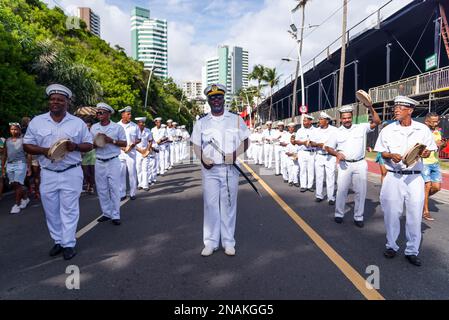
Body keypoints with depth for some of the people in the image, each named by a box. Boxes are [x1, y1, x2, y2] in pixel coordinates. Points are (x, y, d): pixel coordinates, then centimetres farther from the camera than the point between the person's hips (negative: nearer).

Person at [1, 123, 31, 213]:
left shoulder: (23, 140, 0)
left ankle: (17, 204, 1)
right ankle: (25, 198, 28)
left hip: (20, 164, -5)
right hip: (9, 165, 5)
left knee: (17, 184, -8)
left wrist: (29, 167, -4)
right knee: (14, 185, 9)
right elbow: (4, 155, 16)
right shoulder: (7, 141, 12)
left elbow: (28, 154, -1)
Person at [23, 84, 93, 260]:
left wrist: (75, 146, -17)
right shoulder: (36, 121, 4)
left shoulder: (78, 123, 2)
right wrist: (44, 150, -13)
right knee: (51, 211, 11)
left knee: (69, 210, 2)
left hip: (71, 173, -2)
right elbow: (27, 145, 6)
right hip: (48, 174, 3)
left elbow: (89, 145, 4)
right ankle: (58, 241, 26)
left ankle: (69, 244, 11)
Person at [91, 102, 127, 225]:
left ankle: (115, 215, 8)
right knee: (102, 190, 9)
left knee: (115, 189, -1)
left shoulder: (117, 127, -3)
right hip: (99, 162, 4)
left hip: (113, 162, -3)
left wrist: (111, 140, -15)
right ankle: (106, 213, 23)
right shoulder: (94, 128, 7)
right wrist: (96, 143, -11)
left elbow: (125, 143, -1)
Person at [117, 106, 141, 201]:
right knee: (121, 173, 6)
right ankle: (122, 194, 15)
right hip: (120, 152, 1)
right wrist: (121, 147, -11)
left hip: (131, 152, 0)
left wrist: (131, 145, -11)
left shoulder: (134, 126, 1)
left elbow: (138, 139, 6)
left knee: (132, 173, 3)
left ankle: (132, 193, 14)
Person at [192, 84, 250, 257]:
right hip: (209, 170, 1)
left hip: (230, 169, -1)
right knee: (210, 205, 3)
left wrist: (235, 154, -13)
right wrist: (202, 158, -9)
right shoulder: (201, 122, 6)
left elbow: (245, 142, 5)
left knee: (228, 205, 5)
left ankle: (228, 242, 16)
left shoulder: (236, 119, 4)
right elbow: (196, 146, 10)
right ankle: (210, 242, 13)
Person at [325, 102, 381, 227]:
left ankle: (358, 217, 17)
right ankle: (339, 214, 18)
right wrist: (337, 153, -12)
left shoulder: (361, 128, 4)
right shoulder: (337, 132, 5)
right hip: (344, 164, 0)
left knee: (361, 191, 5)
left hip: (360, 164, 0)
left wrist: (370, 108, -18)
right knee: (341, 190, 3)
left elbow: (377, 122, -6)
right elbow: (328, 147, 7)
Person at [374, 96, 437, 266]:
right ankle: (391, 246, 24)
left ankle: (412, 251, 18)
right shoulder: (388, 130, 3)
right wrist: (391, 155, -15)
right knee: (391, 213, 6)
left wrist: (424, 153, -14)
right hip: (393, 177, 0)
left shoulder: (423, 129, 3)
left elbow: (429, 151, 9)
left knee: (415, 215, 3)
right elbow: (382, 153, 6)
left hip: (415, 177, 0)